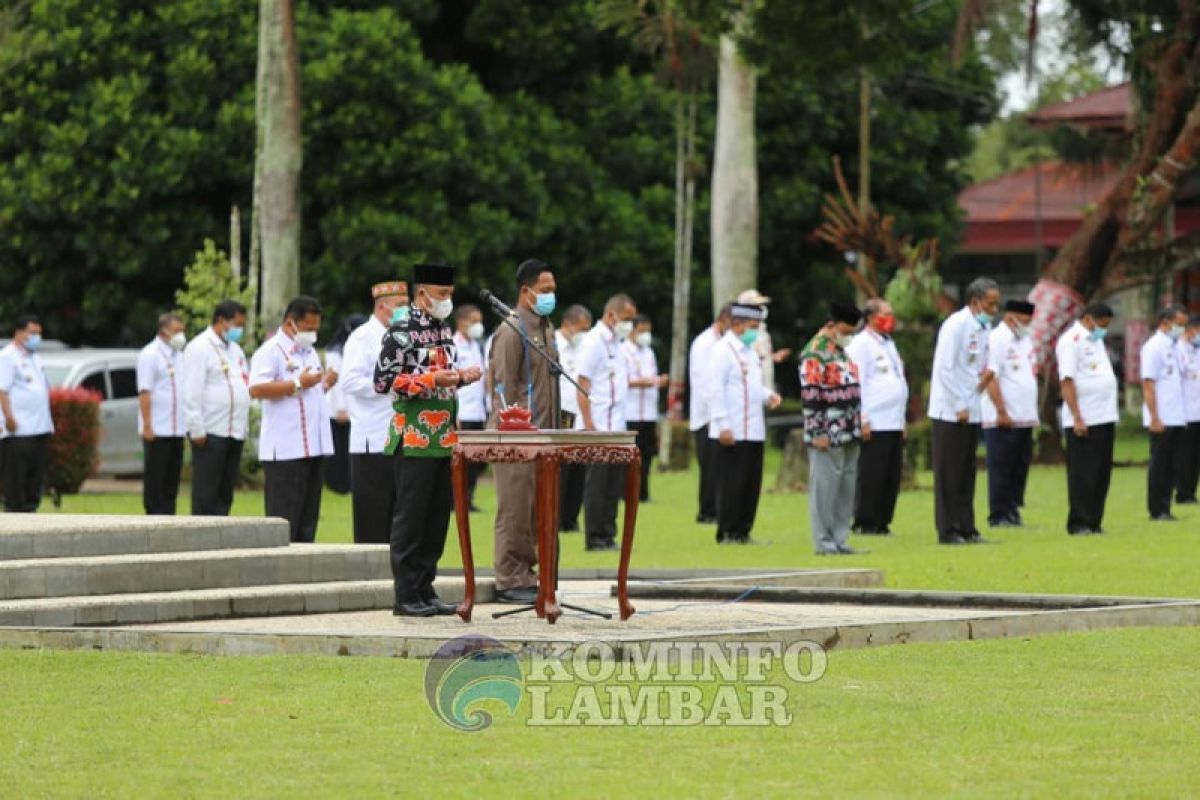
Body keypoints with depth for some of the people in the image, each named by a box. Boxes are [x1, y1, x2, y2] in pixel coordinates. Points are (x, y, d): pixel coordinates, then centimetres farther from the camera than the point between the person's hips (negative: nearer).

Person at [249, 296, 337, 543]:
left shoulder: (310, 351, 20)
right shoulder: (271, 351, -8)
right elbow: (257, 389, -20)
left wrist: (325, 384, 9)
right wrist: (298, 384, -20)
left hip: (313, 446, 9)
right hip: (285, 449, -9)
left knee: (308, 516, 10)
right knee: (284, 516, -8)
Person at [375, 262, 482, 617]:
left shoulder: (444, 329, 15)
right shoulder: (401, 332, -9)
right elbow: (383, 381, -15)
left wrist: (461, 377, 5)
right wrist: (433, 381, -21)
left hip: (444, 439, 8)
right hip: (414, 440, -8)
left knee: (437, 519, 9)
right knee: (410, 519, -4)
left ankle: (425, 589, 15)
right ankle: (406, 596, -1)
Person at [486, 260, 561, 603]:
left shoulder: (546, 328, 16)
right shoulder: (512, 330, -11)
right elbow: (503, 386, -14)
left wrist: (552, 429, 17)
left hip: (541, 436, 9)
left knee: (536, 510, 11)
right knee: (515, 508, -5)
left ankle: (526, 576, 17)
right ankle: (509, 580, -1)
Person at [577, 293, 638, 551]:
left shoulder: (614, 342, 18)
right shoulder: (594, 341, -9)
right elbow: (582, 387, -14)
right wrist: (589, 425, -19)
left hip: (616, 429, 8)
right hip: (600, 428, -8)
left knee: (614, 483, 9)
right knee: (597, 482, -4)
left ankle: (608, 535, 14)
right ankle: (595, 537, 0)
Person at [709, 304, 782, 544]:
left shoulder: (749, 350, 18)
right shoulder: (724, 350, -10)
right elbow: (716, 389, -15)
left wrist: (767, 396, 6)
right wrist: (723, 425, -20)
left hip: (754, 430, 9)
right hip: (733, 433, -9)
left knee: (752, 483, 9)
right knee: (732, 483, -5)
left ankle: (742, 532, 15)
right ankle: (727, 533, 1)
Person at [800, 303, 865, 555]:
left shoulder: (841, 351, 17)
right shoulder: (815, 354, -12)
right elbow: (810, 397, -17)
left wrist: (859, 424, 20)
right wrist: (816, 433, -19)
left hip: (849, 436, 9)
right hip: (828, 437, -9)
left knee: (847, 489, 10)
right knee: (825, 487, -5)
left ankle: (840, 539, 15)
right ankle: (823, 542, -1)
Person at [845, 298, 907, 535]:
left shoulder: (888, 344, 21)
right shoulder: (861, 344, -6)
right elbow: (856, 384, -12)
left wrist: (902, 419, 20)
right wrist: (863, 420, -17)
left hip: (894, 424, 8)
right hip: (874, 425, -8)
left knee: (892, 475, 7)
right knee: (871, 475, -6)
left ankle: (882, 522, 13)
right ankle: (864, 523, -1)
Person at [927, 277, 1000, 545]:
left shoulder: (983, 327, 12)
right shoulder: (956, 325, -14)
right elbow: (945, 368, -18)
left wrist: (986, 373, 1)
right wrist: (960, 407, -16)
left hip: (971, 411, 8)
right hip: (949, 412, -8)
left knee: (966, 473, 9)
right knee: (948, 473, -3)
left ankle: (966, 528, 13)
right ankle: (947, 531, -1)